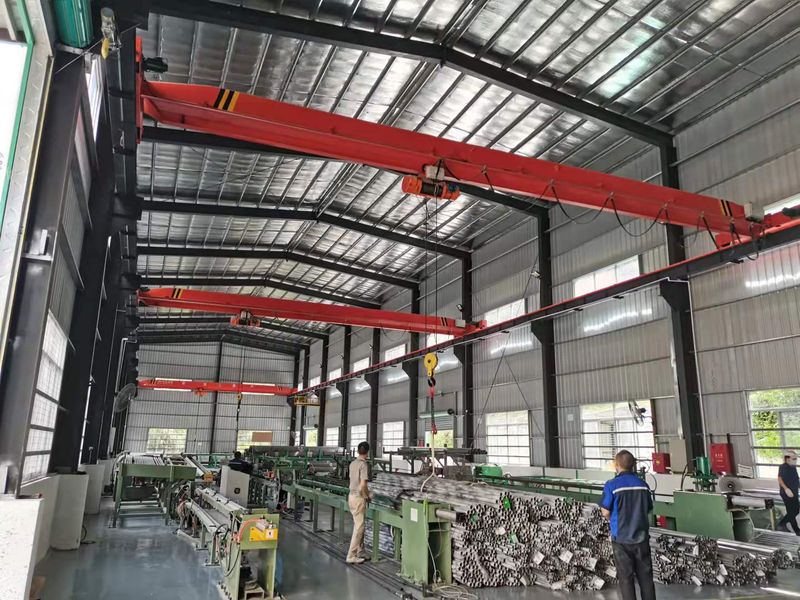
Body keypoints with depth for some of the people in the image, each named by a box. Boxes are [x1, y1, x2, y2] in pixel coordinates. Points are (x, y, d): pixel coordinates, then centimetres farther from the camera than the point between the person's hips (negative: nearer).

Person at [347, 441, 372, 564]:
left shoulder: (352, 464, 8)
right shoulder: (364, 465, -17)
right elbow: (362, 485, -23)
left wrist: (367, 491, 25)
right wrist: (368, 496, -5)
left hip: (352, 496, 9)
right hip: (359, 498, -9)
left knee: (358, 526, 16)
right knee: (359, 527, -2)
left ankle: (359, 553, 24)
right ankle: (351, 556, 1)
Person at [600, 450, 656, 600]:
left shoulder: (612, 485, -13)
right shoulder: (643, 485, -2)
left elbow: (606, 512, -9)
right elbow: (648, 509, 8)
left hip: (622, 538, -3)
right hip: (641, 537, 3)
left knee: (626, 578, 8)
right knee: (645, 576, 14)